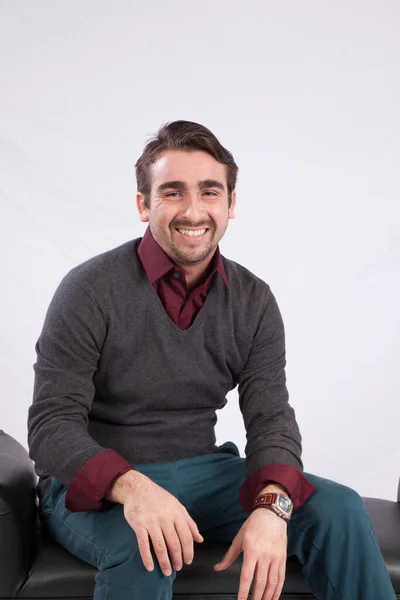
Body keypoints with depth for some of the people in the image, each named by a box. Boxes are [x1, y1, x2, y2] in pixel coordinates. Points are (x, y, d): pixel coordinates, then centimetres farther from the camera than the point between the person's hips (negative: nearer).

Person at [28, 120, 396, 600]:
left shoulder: (254, 301, 0)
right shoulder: (90, 291, -14)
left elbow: (270, 419, -5)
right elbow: (52, 424, -17)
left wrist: (271, 505, -27)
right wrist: (132, 487, -37)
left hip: (200, 470, 5)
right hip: (96, 486, -4)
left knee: (338, 509, -12)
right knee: (143, 547, -37)